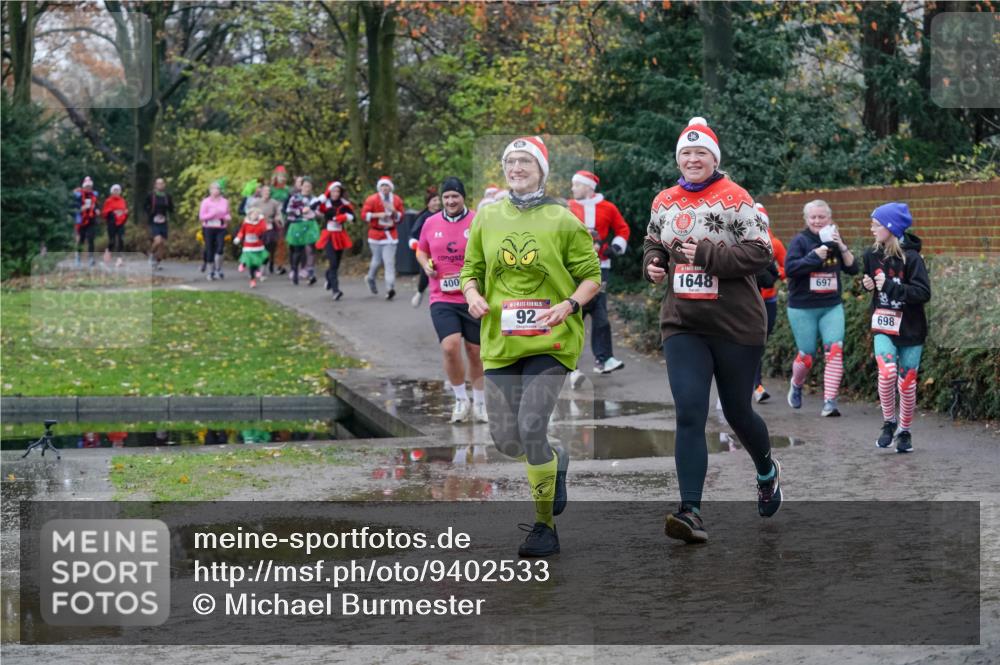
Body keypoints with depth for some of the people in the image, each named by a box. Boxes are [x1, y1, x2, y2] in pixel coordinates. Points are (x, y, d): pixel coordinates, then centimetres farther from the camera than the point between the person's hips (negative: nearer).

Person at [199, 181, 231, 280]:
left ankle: (218, 269, -2)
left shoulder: (224, 201, 7)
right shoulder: (206, 201, -1)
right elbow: (201, 216, -4)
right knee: (210, 250, 2)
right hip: (209, 228, -1)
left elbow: (228, 214, 18)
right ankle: (212, 271, 12)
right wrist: (213, 214, -17)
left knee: (220, 248, -14)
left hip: (221, 228, 1)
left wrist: (227, 217, -6)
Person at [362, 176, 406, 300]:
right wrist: (378, 215, -18)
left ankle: (390, 288, -13)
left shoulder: (397, 200, 6)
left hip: (391, 234, 2)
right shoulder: (372, 200, -3)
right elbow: (364, 214, -7)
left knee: (390, 261, -8)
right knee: (377, 260, 5)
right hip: (376, 233, -2)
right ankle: (371, 278, 36)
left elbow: (400, 217, 9)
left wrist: (394, 211, -11)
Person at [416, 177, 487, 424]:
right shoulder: (431, 223, 5)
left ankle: (479, 403, 27)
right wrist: (425, 264, -1)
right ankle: (461, 400, 3)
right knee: (450, 346, -17)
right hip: (442, 299, 1)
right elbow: (421, 250, 20)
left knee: (475, 352, 8)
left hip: (473, 299, -1)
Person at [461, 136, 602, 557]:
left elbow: (592, 276, 2)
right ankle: (556, 462, 40)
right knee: (506, 441, 4)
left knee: (531, 427, -17)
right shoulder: (487, 217, 9)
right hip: (500, 344, 4)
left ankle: (545, 526, -2)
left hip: (550, 342, -4)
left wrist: (569, 306, -16)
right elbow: (471, 269, 17)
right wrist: (472, 294, -5)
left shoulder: (562, 220, -1)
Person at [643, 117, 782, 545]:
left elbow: (761, 252, -14)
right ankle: (691, 512, -15)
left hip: (736, 324, -3)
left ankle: (767, 473, 42)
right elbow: (652, 245, 24)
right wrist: (653, 264, 1)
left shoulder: (735, 199, -8)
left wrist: (707, 253, -22)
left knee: (737, 412, 10)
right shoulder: (664, 203, 8)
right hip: (682, 323, 3)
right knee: (689, 414, -10)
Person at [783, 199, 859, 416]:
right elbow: (789, 268, -18)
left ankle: (830, 402, -13)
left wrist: (842, 247, -12)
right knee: (806, 356, 3)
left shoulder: (834, 241, 8)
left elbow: (853, 269, 2)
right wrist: (815, 256, -24)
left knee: (834, 351, -14)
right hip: (803, 308, -3)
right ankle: (796, 386, 36)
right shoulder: (800, 241, -5)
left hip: (832, 307, 3)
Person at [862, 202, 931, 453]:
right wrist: (867, 284, -3)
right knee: (887, 371, -21)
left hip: (910, 329, -2)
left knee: (907, 383, 5)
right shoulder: (872, 255, 1)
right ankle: (888, 423, -1)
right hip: (883, 328, 2)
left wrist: (890, 286, -25)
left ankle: (904, 431, 25)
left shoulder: (911, 257, -14)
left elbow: (923, 293, -20)